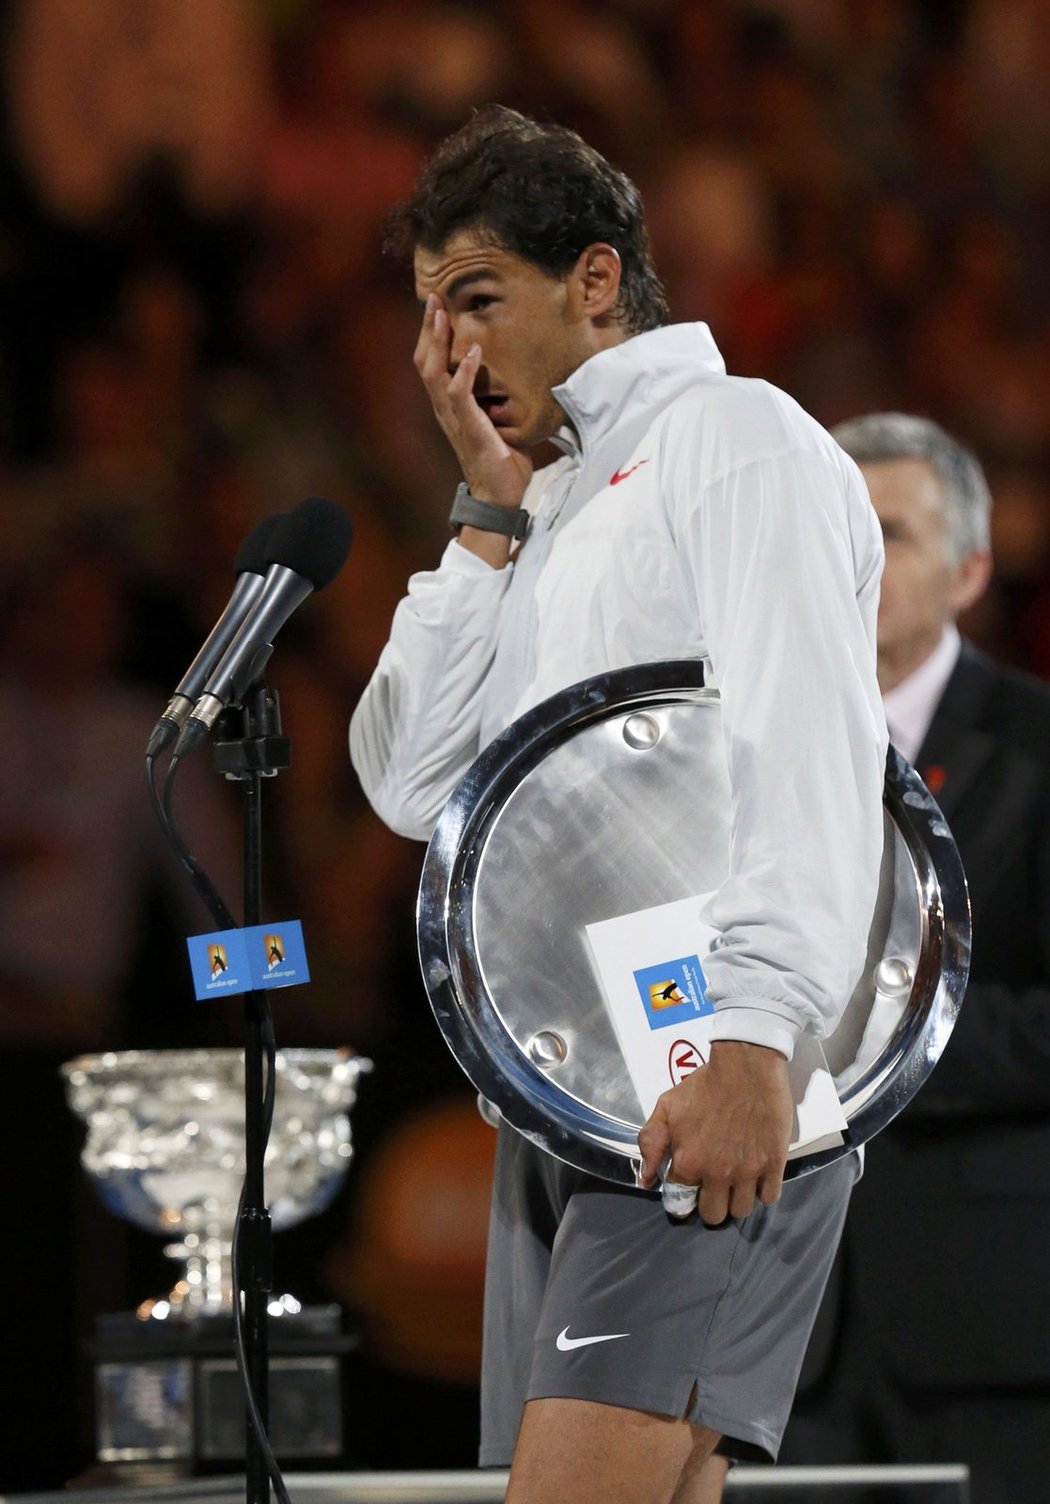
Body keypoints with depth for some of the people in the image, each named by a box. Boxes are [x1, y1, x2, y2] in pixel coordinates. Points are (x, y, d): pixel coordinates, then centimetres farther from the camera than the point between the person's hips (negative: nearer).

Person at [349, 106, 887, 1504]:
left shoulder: (732, 437, 0)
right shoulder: (547, 511, 26)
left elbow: (808, 751, -14)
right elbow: (412, 784, 15)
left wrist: (754, 1040, -26)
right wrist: (491, 517, 10)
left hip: (717, 1086, -8)